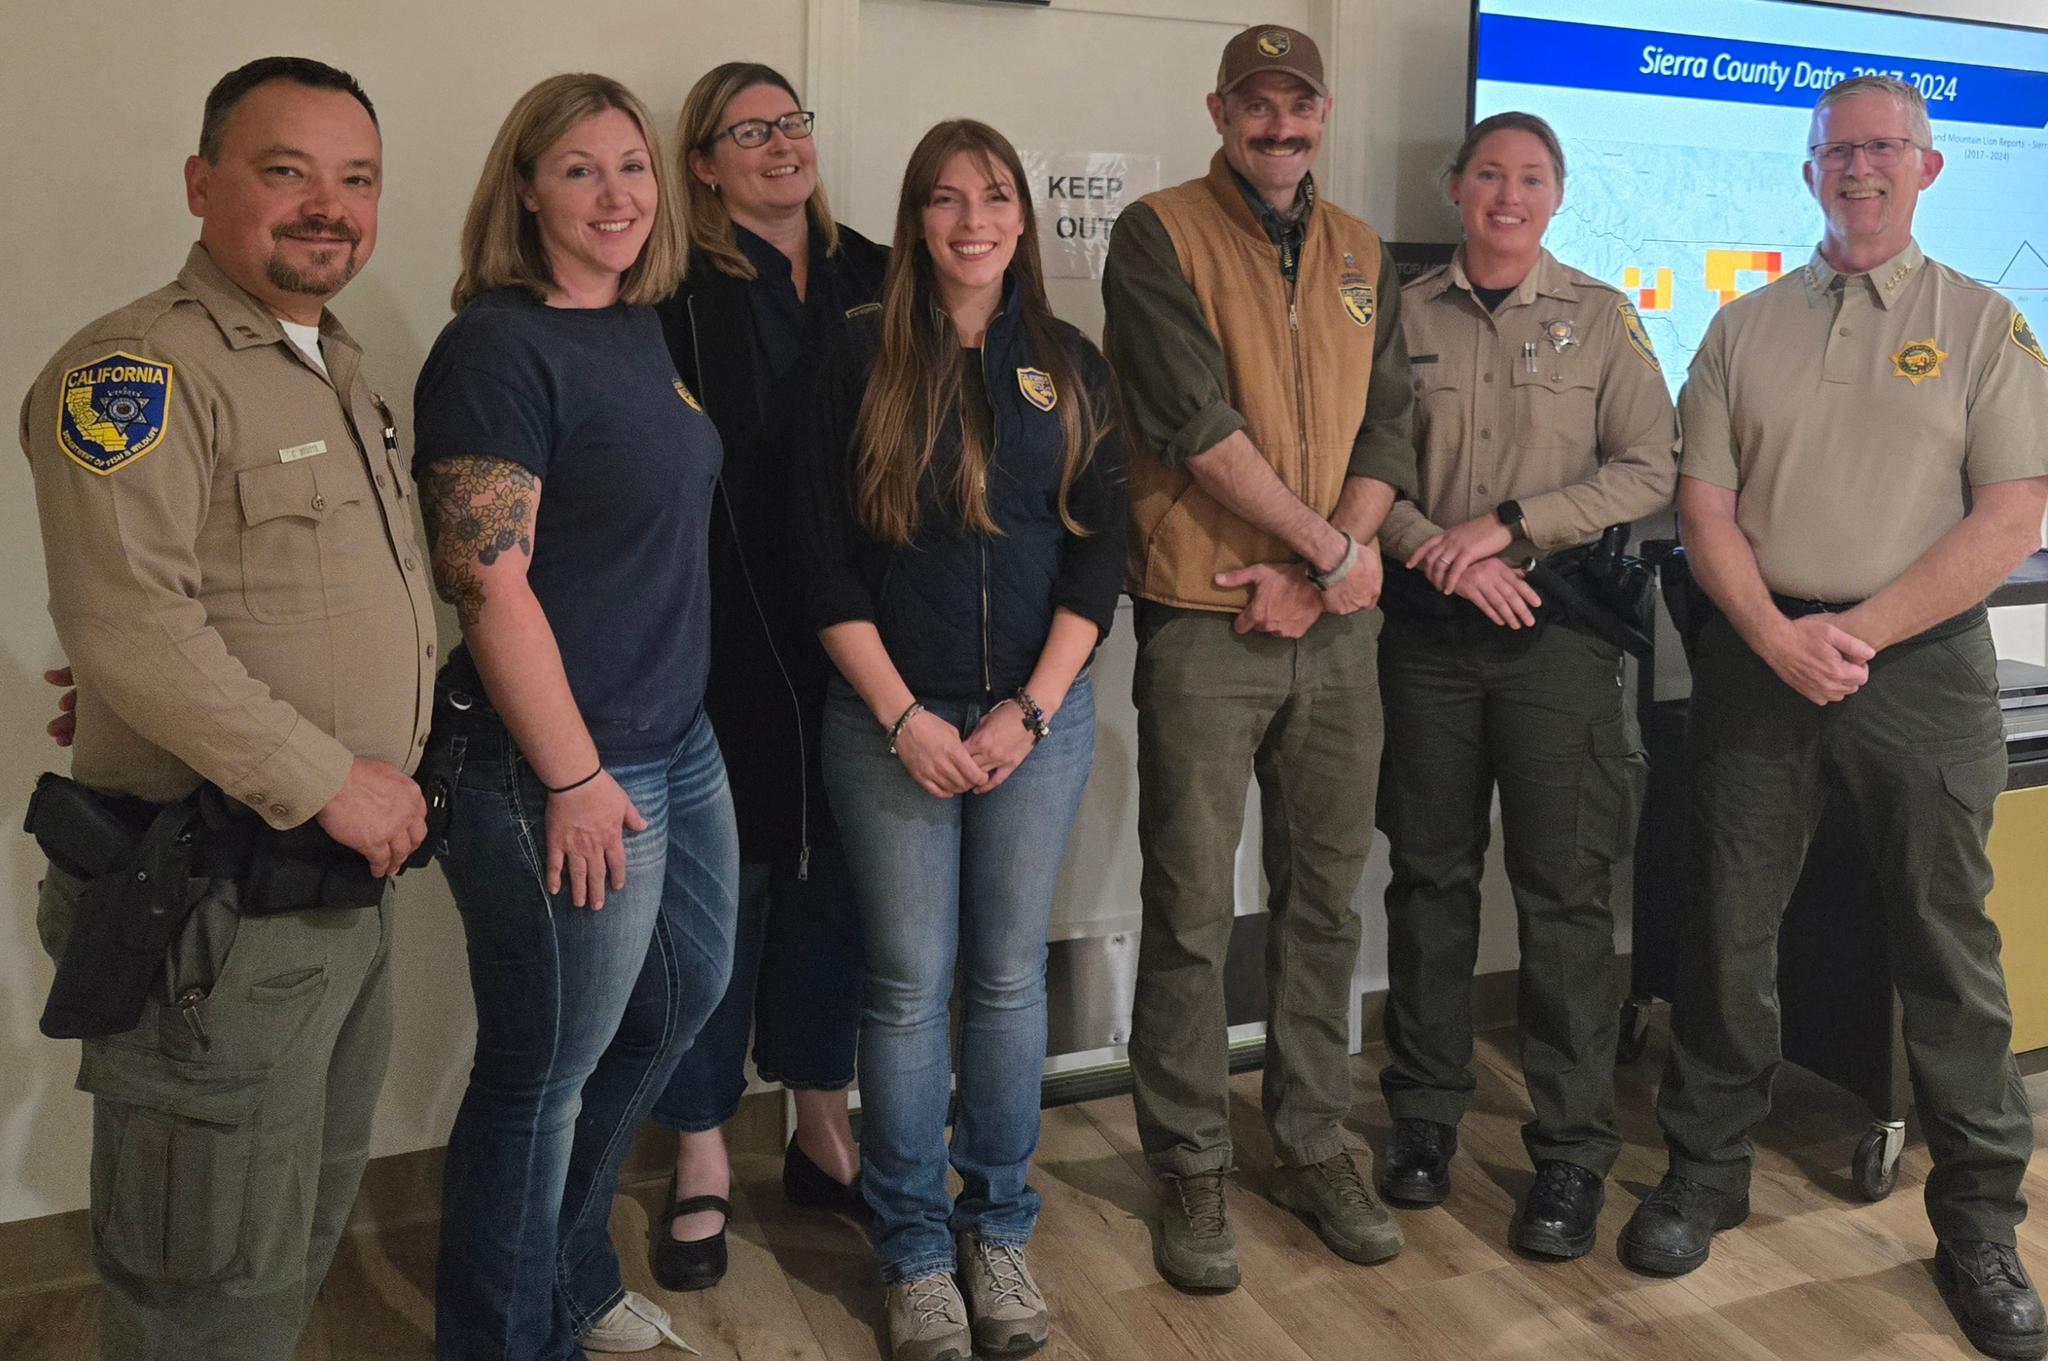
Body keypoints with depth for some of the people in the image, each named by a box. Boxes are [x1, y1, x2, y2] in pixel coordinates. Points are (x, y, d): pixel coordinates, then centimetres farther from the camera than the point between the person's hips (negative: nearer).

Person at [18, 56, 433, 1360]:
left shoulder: (344, 374, 15)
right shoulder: (138, 370, -14)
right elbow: (127, 623, -24)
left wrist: (396, 782, 9)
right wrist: (329, 780, -20)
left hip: (353, 885, 9)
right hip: (219, 907, -9)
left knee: (309, 1230, 22)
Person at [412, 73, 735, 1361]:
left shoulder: (641, 327, 10)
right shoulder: (497, 347, -16)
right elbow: (488, 581, -20)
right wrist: (575, 778, -18)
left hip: (679, 742, 9)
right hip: (564, 773, -9)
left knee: (684, 995, 23)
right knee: (545, 1072, 7)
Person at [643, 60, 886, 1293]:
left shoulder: (874, 278, 9)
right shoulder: (680, 292, -5)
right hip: (726, 642, -4)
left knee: (835, 876, 14)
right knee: (721, 883, 6)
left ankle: (825, 1127, 32)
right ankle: (704, 1159, 23)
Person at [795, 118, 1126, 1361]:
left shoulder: (1069, 366, 7)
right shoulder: (865, 367, 1)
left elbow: (1099, 551, 3)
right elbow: (829, 563, -2)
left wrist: (1030, 712, -6)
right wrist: (905, 716, -10)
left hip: (1040, 712, 2)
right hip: (894, 720, -1)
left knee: (1011, 973, 9)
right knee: (909, 983, 3)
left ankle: (999, 1229, 26)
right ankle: (915, 1249, 20)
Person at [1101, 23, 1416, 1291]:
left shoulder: (1361, 255, 14)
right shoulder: (1159, 234, -2)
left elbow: (1388, 430, 8)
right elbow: (1196, 422, -13)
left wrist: (1311, 576, -7)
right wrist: (1330, 547, -10)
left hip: (1334, 624, 5)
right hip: (1206, 622, -4)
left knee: (1325, 896, 12)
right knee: (1193, 912, 2)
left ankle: (1314, 1142, 27)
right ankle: (1193, 1168, 17)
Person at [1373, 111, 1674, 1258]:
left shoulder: (1601, 318, 6)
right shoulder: (1404, 316, 8)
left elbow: (1649, 472, -1)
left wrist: (1507, 525, -11)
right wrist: (1438, 549, -12)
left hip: (1560, 627, -1)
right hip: (1429, 626, 1)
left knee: (1567, 890, 0)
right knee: (1430, 875, 9)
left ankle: (1574, 1149, 10)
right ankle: (1426, 1112, 22)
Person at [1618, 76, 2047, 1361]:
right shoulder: (1745, 328, 10)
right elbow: (1704, 505, 4)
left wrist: (1859, 632, -13)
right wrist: (1776, 635, -11)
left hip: (1923, 664, -1)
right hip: (1759, 658, 2)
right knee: (1732, 929, 7)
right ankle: (1706, 1172, 23)